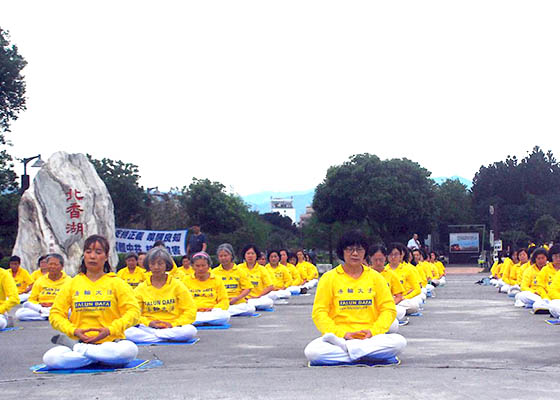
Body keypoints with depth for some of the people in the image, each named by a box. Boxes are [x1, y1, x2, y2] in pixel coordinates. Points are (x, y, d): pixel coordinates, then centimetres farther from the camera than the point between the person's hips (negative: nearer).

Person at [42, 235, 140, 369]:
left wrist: (110, 330, -15)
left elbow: (133, 311, -1)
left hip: (110, 342, 0)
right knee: (50, 358, -30)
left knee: (130, 350, -37)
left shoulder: (117, 283, 9)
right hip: (79, 340, 0)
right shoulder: (72, 284, 13)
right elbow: (55, 314, 9)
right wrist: (73, 330, -9)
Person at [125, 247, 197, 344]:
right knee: (128, 332, -31)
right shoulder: (141, 288, 9)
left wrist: (173, 324, -11)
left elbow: (190, 311, 2)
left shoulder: (177, 285, 6)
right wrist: (149, 323, -11)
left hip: (172, 327, 0)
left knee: (191, 330, -33)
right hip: (147, 327, 1)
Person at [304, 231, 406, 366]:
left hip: (369, 338, 2)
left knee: (399, 342, -29)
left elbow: (389, 309, 8)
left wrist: (373, 331, -10)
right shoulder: (329, 278, 5)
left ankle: (341, 346, -24)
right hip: (338, 337, -2)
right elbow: (319, 312, 0)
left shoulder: (375, 277, 11)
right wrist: (341, 333, -14)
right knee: (311, 351, -31)